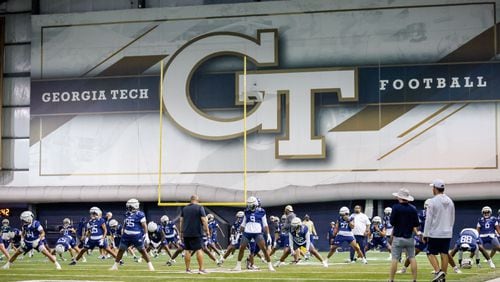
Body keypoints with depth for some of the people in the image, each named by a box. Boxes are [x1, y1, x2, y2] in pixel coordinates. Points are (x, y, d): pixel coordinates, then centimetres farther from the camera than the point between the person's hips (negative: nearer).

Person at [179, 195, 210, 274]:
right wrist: (207, 230, -2)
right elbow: (204, 220, -9)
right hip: (197, 233, -5)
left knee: (188, 250, 8)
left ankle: (188, 269, 9)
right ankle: (201, 269, -6)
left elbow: (181, 221, 14)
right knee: (199, 250, -3)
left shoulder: (185, 208, 11)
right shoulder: (199, 208, -5)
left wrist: (181, 232, 20)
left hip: (186, 233, 5)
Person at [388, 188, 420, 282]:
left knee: (395, 259, -1)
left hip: (398, 238, -3)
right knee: (412, 258, 8)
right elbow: (416, 225, 1)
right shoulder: (413, 209, 1)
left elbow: (392, 222, -7)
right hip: (410, 238, 3)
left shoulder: (396, 207, -10)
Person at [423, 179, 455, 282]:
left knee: (431, 253, 3)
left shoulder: (433, 201, -11)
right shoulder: (450, 201, 7)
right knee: (444, 254, 7)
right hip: (447, 234, 5)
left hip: (435, 234, -5)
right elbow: (452, 219, 14)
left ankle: (438, 271, -16)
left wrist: (425, 235, -6)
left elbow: (428, 220, -11)